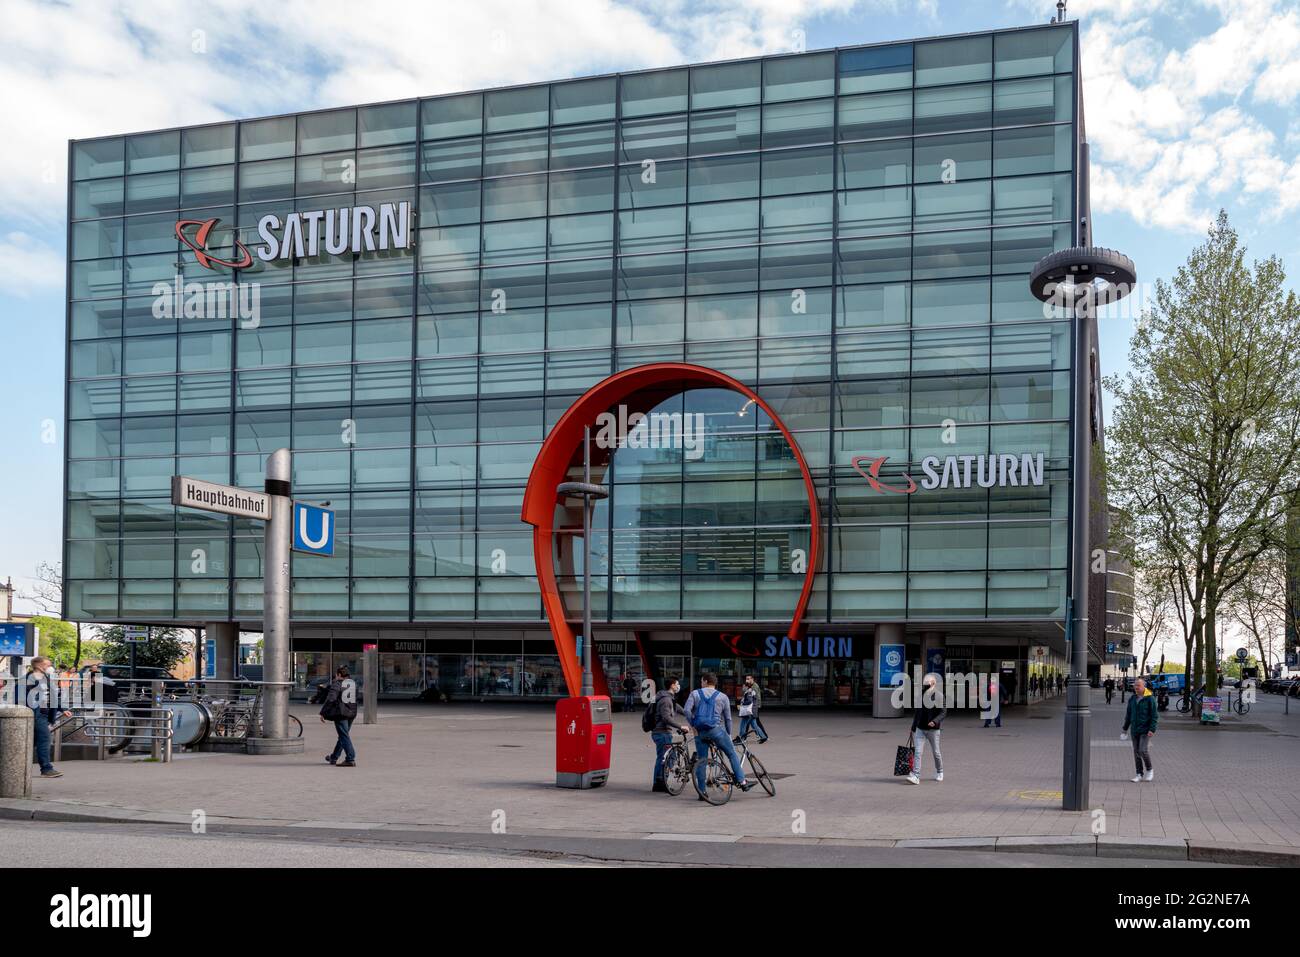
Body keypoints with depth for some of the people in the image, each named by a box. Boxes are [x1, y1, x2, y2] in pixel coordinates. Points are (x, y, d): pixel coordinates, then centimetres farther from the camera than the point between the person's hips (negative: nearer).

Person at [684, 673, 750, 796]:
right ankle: (742, 782, 3)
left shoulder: (695, 694, 9)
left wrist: (693, 725, 1)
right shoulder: (722, 697, 10)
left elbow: (687, 710, -6)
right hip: (716, 729, -2)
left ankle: (702, 792, 8)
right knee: (733, 755, 9)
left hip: (700, 732, 2)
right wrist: (728, 734, 18)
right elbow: (728, 718, 9)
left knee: (701, 762, 8)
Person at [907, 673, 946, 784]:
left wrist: (935, 721, -27)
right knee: (918, 752, -7)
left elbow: (944, 712, -11)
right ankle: (915, 776, -11)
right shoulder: (920, 695, 7)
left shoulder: (939, 696, -9)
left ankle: (939, 772, 34)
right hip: (920, 728, 3)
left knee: (936, 752, 11)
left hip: (933, 729, -3)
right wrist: (913, 727, 16)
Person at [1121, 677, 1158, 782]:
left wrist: (1152, 729, -16)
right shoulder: (1132, 699, 9)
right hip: (1134, 730, 6)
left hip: (1145, 730, -6)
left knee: (1143, 750, -13)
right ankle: (1139, 774, 13)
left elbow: (1154, 716, -9)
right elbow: (1128, 714, 18)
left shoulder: (1150, 698, -8)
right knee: (1136, 752, 6)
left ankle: (1149, 770, 10)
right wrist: (1125, 728, 17)